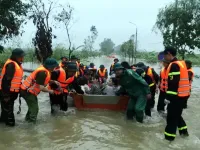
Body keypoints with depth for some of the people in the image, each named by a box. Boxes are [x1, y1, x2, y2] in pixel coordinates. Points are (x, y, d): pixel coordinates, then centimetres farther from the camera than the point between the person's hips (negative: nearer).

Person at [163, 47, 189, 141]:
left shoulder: (174, 65, -18)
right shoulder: (181, 63, 13)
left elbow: (173, 83, -23)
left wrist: (168, 97, -19)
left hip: (177, 95, -9)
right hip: (183, 94, 9)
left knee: (171, 115, 2)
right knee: (177, 114, 23)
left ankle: (169, 136, 11)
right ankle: (183, 131, 32)